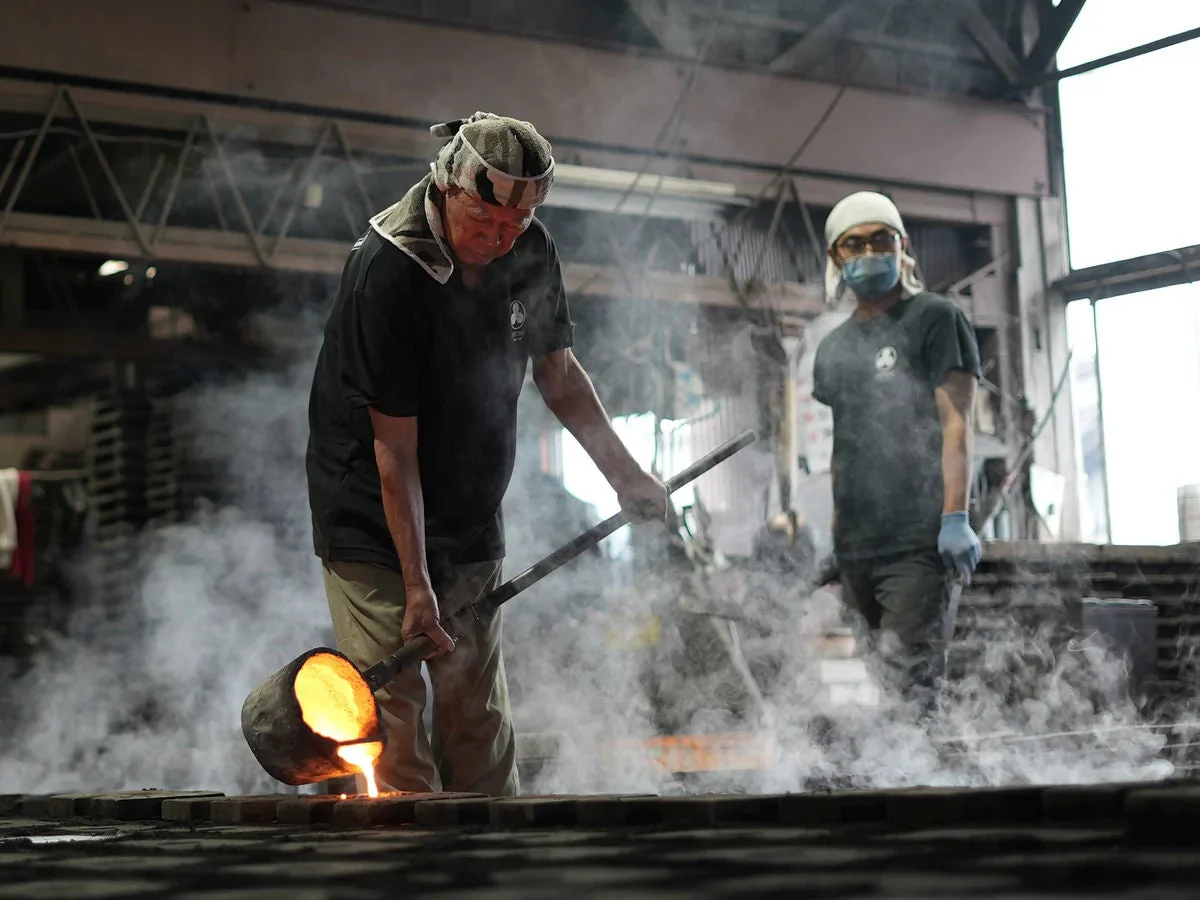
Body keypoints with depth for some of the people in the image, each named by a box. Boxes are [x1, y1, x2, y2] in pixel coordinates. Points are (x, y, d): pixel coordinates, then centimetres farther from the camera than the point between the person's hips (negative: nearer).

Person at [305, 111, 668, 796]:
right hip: (375, 525, -6)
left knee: (479, 715, 8)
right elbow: (395, 446, -23)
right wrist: (415, 584, -23)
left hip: (472, 524, 6)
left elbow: (559, 373, 13)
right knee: (392, 706, -10)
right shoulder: (388, 270, -24)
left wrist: (627, 475, 10)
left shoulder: (533, 253, -4)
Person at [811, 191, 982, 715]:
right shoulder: (833, 348, 21)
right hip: (856, 549, 7)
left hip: (919, 542, -7)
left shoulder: (936, 319, 2)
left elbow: (956, 425, -7)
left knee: (907, 684, -16)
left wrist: (955, 517, -17)